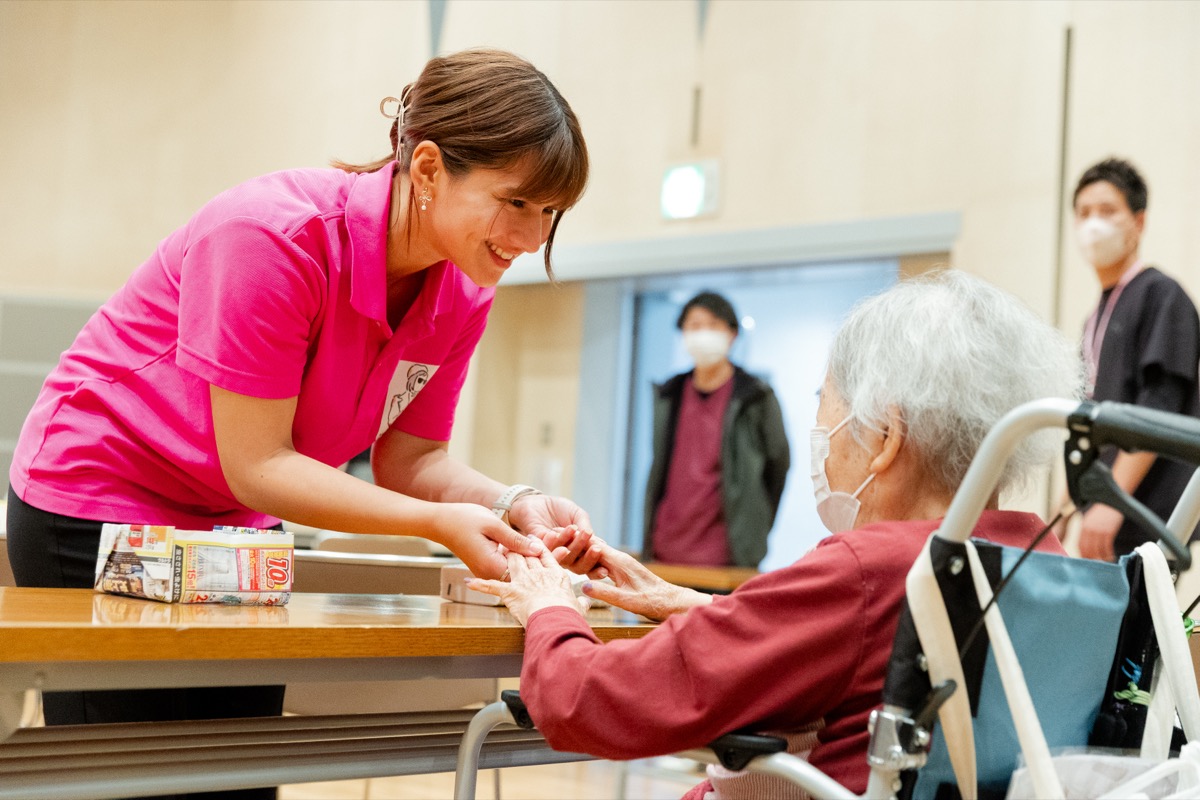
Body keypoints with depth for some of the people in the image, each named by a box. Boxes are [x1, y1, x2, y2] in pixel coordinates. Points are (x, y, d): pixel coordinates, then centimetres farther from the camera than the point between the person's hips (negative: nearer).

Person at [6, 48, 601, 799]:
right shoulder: (275, 236, -29)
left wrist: (512, 505, -21)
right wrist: (442, 524, -32)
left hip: (235, 527, 7)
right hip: (95, 509, -6)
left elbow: (408, 461, -1)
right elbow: (256, 466, -27)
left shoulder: (462, 298, -8)